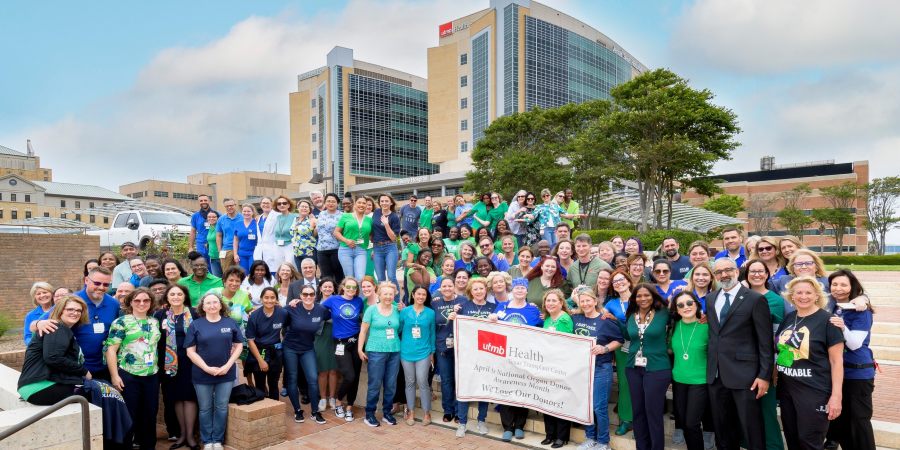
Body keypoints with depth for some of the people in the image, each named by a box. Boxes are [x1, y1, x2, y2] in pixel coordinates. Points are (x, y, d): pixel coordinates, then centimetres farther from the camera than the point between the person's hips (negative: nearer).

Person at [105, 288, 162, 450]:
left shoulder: (155, 322, 11)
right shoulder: (121, 322, -5)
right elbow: (111, 349, -9)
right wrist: (114, 376, -14)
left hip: (151, 376, 5)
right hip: (128, 376, -5)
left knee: (150, 413, 10)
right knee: (129, 415, 2)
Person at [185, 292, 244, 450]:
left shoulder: (231, 323, 1)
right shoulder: (195, 324, -2)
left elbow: (238, 346, 4)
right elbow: (190, 351, -5)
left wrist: (228, 365, -9)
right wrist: (207, 368, -14)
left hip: (226, 373, 1)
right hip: (202, 375, -1)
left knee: (222, 408, 8)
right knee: (205, 409, 9)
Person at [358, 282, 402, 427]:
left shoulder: (397, 310, 6)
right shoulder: (372, 310, -3)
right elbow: (363, 330, 0)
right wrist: (360, 349, -3)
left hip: (395, 352, 3)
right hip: (376, 351, -3)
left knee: (391, 385, 9)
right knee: (375, 385, 1)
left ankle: (387, 413, 24)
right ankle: (369, 414, 16)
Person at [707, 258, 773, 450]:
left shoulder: (755, 299, -8)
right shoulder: (710, 299, 10)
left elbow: (765, 342, -9)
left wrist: (765, 375, -11)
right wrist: (711, 368, 6)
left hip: (744, 374, -5)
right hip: (716, 374, 5)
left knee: (751, 429, 4)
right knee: (722, 427, 16)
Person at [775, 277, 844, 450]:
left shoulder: (827, 320, -9)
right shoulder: (788, 319, 7)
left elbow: (836, 361, -11)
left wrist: (836, 396, -14)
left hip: (814, 392, -5)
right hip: (786, 389, 6)